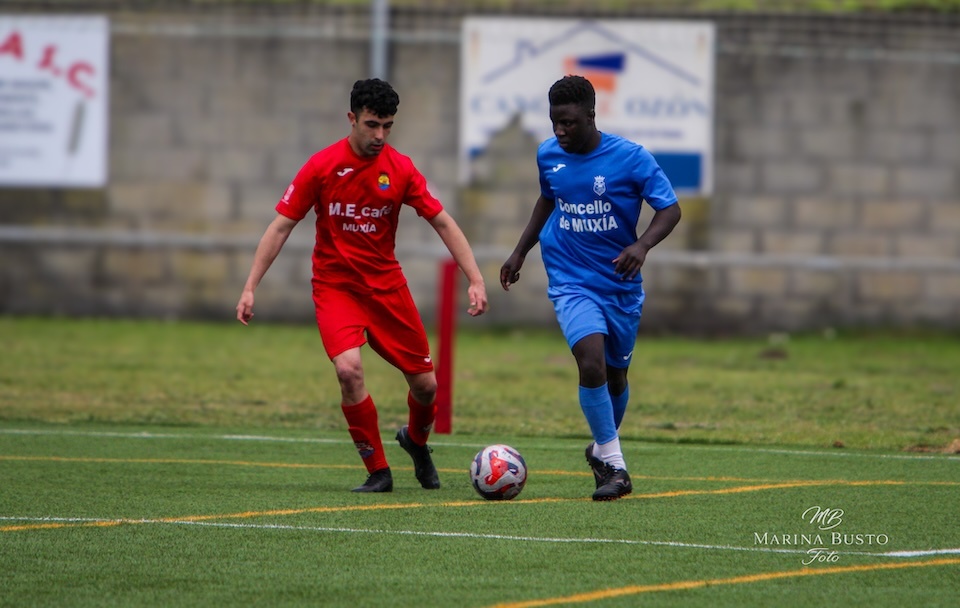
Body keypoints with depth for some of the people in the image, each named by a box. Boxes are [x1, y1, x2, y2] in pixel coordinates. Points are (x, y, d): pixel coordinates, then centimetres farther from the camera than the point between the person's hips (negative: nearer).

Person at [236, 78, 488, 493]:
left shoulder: (400, 169, -6)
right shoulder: (322, 166, -11)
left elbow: (443, 223, -2)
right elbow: (281, 227, -7)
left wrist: (475, 280, -12)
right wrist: (250, 288, -12)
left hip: (387, 284, 3)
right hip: (335, 285, -3)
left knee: (425, 384, 2)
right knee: (348, 368, -26)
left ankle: (416, 440, 38)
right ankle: (377, 471, -10)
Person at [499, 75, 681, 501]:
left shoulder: (631, 158, -12)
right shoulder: (548, 155, -1)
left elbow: (669, 209, -11)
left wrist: (642, 245, -28)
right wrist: (520, 252, 19)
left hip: (621, 285, 0)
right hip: (571, 283, 0)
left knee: (615, 375, 14)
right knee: (591, 362, -23)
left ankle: (603, 449, 42)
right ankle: (615, 467, -16)